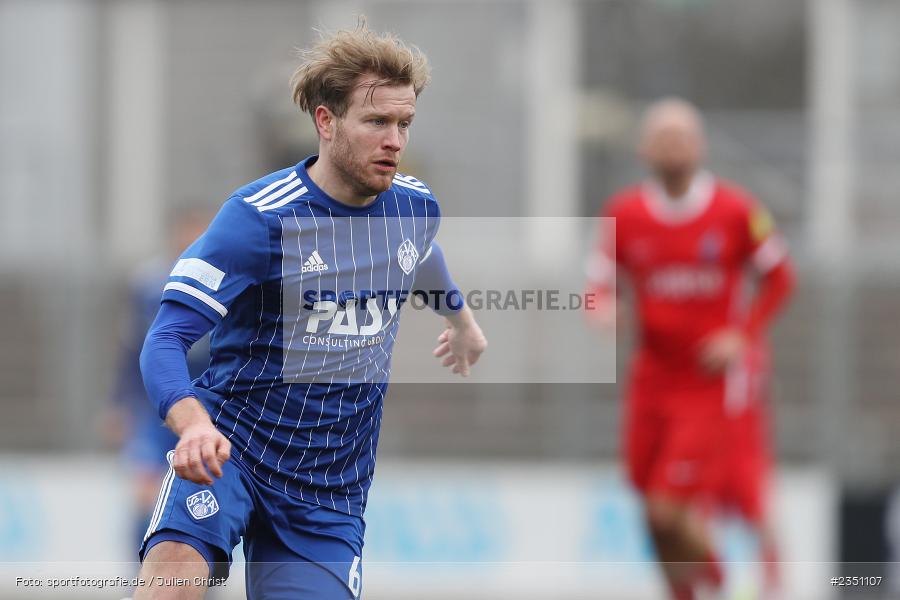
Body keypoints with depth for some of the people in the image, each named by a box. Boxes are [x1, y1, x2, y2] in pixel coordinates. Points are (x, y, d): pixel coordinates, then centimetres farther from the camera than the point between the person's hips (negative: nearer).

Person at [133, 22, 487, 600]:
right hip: (232, 444, -5)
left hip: (330, 486, 5)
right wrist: (193, 423, -39)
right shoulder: (259, 216, -15)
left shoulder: (415, 207, 3)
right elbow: (166, 340, -19)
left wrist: (460, 316, 51)